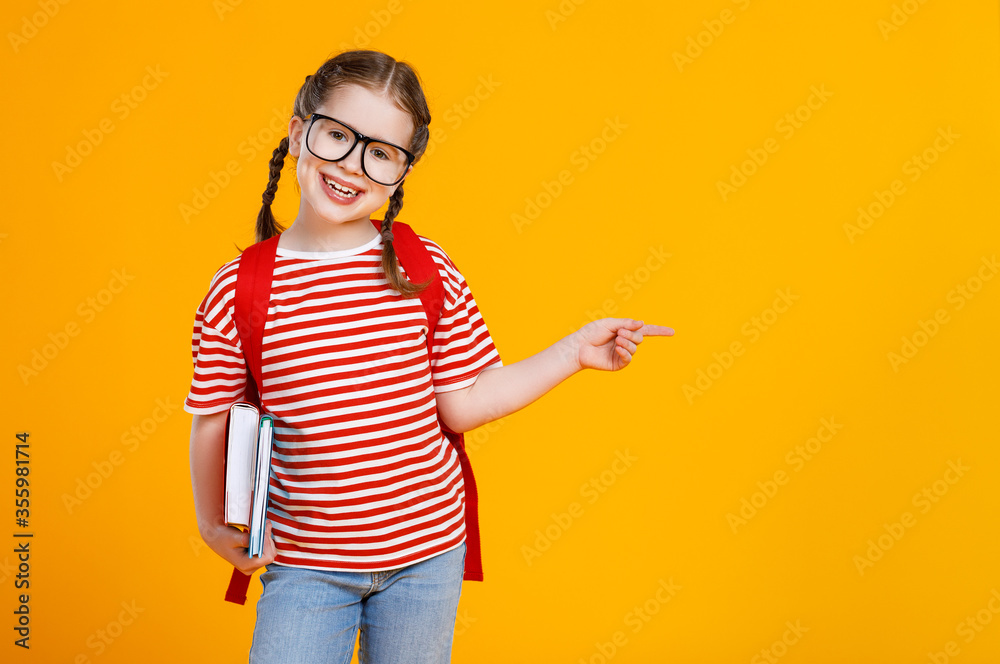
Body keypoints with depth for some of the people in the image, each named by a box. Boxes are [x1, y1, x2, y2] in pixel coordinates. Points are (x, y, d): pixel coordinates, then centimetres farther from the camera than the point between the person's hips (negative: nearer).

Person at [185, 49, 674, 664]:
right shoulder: (237, 290, -9)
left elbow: (463, 404, -5)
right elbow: (214, 421, 1)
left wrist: (575, 350, -7)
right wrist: (214, 522, -3)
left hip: (427, 552, 1)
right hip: (305, 562, -1)